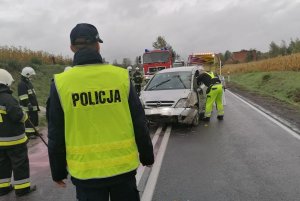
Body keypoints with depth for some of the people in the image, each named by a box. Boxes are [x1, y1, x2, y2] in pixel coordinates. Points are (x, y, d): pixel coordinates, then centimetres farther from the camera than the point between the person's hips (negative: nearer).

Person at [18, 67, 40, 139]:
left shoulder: (28, 82, 16)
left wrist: (36, 104, 24)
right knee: (29, 120, -5)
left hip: (33, 105, 10)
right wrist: (28, 104, -24)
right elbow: (23, 97, -21)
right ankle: (29, 133, 3)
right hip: (27, 107, -10)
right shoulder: (22, 84, -16)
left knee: (35, 119, 14)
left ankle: (34, 131, 24)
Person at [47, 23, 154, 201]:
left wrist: (58, 171, 12)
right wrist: (147, 156, 11)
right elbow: (139, 123, -2)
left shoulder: (61, 84, -9)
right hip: (124, 165, 1)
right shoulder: (121, 76, -8)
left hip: (85, 171, 0)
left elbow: (56, 136, -2)